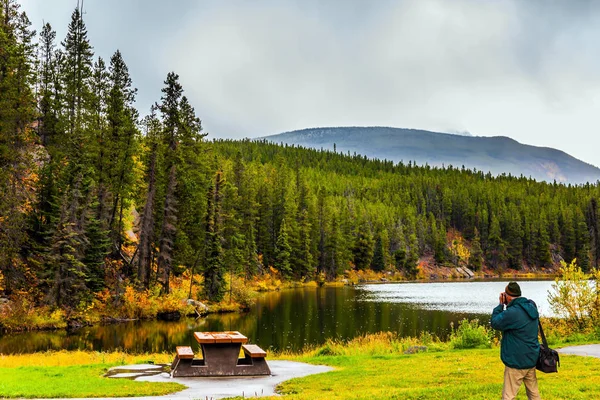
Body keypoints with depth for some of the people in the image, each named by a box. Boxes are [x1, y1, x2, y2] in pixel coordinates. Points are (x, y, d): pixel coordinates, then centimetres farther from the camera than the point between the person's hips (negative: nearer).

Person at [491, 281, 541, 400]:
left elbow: (495, 323, -10)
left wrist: (501, 304, -4)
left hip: (516, 362, -8)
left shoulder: (512, 312, -24)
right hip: (531, 359, 8)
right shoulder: (531, 306, 2)